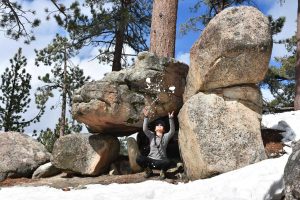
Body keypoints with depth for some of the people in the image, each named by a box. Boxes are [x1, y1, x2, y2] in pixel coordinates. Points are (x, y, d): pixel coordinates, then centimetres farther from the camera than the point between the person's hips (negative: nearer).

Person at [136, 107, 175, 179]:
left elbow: (172, 131, -10)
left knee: (167, 162, -37)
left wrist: (170, 119, -22)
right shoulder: (151, 135, 9)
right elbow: (145, 129, -8)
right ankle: (149, 171, 2)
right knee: (139, 158, -27)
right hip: (151, 159, 2)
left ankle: (162, 171, 0)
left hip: (161, 161, -1)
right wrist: (146, 117, -19)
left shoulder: (166, 136, 8)